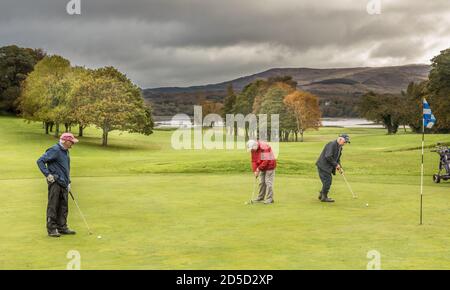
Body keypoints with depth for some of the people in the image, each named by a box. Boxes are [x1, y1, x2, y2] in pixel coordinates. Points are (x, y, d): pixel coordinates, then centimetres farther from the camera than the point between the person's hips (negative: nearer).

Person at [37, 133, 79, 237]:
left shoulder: (65, 151, 16)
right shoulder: (54, 150, -12)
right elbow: (40, 161, -14)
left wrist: (68, 182, 20)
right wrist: (48, 175, -17)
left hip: (63, 184, 9)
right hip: (55, 183, -9)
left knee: (63, 207, 10)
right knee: (53, 206, -4)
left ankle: (62, 227, 17)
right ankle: (51, 229, 1)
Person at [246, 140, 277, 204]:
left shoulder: (264, 147, -25)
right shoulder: (253, 149, 0)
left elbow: (266, 160, -27)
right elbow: (254, 161, 4)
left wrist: (259, 168, -21)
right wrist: (255, 171, -8)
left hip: (269, 166, -8)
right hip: (262, 168, 8)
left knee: (268, 182, -9)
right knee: (262, 182, 10)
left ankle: (269, 199, -6)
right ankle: (260, 197, 19)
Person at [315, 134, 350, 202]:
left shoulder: (339, 147, 12)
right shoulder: (332, 144, -19)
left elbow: (337, 158, 20)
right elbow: (328, 156, -26)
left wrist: (339, 167, 4)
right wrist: (336, 164, -18)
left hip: (328, 166, 10)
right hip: (323, 165, -10)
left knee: (328, 181, 13)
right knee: (327, 180, -9)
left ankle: (321, 195, 26)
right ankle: (324, 197, 0)